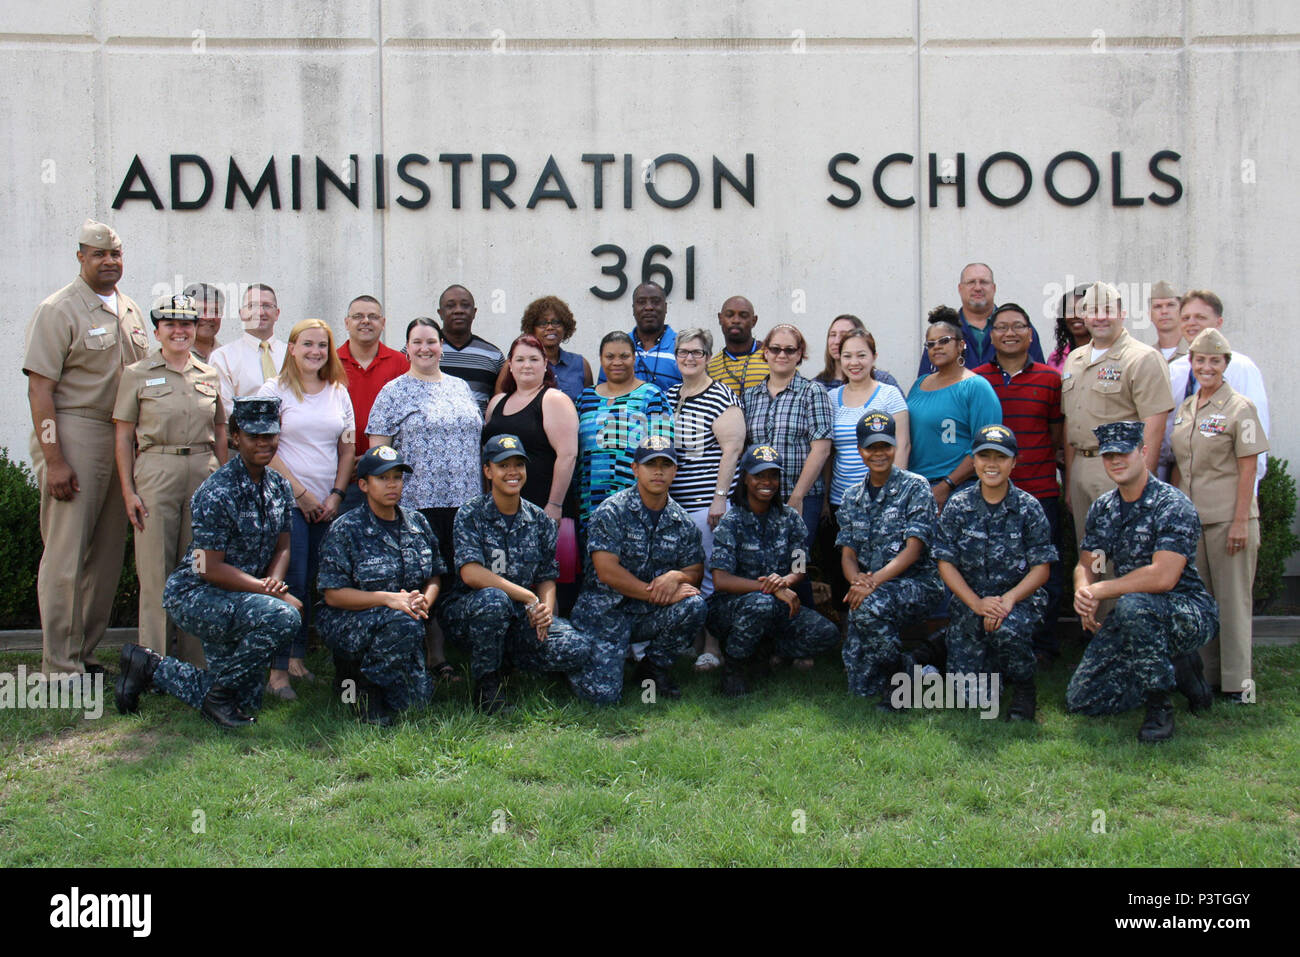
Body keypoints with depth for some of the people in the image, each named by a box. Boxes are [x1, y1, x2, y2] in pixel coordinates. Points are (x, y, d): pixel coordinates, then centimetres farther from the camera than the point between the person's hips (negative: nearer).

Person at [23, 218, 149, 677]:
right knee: (66, 556, -5)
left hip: (122, 442, 7)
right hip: (74, 436, -7)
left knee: (107, 555, 9)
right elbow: (39, 388, -11)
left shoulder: (130, 311, 15)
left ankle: (84, 653, 19)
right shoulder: (59, 310, -6)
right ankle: (59, 667, 2)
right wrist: (54, 461, -18)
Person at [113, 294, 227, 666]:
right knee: (156, 569, -2)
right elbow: (123, 437, 3)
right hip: (156, 473, -3)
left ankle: (196, 658, 13)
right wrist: (128, 490, -5)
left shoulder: (209, 375, 12)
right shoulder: (137, 374, 5)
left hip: (204, 473, 3)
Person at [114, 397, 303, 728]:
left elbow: (282, 547, 9)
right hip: (194, 595, -8)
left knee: (247, 700, 13)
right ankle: (218, 694, -12)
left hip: (234, 599, 9)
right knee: (284, 618, -33)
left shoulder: (279, 486, 3)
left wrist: (274, 580, -13)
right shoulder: (217, 493, -22)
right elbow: (210, 568, -22)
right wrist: (272, 592, -22)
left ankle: (151, 667, 29)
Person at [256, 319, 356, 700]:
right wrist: (300, 492, -9)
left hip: (327, 506, 4)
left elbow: (348, 448, 14)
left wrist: (336, 494, 3)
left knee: (313, 583, 5)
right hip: (288, 502, -4)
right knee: (291, 584, -8)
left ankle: (298, 658, 15)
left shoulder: (338, 392, 13)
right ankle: (278, 670, -2)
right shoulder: (274, 390, 0)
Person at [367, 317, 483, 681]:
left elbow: (478, 441, 21)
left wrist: (484, 492, 15)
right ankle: (434, 656, 4)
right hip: (416, 501, -4)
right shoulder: (393, 392, 3)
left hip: (464, 501, 4)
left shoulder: (461, 388, 17)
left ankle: (441, 653, 13)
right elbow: (376, 450, 0)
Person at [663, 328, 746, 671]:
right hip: (672, 501, 7)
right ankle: (689, 638, 20)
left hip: (706, 501, -7)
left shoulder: (721, 398, -7)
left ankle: (713, 645, 4)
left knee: (710, 573, -4)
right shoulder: (669, 396, 14)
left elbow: (732, 449, -11)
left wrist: (720, 498, -16)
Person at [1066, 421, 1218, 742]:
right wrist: (1084, 592, -16)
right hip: (1137, 618, 7)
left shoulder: (1172, 505, -18)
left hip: (1190, 612, -7)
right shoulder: (1102, 508, 6)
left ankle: (1160, 707, -20)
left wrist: (1100, 590, -21)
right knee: (1080, 699, 0)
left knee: (1132, 605, -40)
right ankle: (1178, 669, 16)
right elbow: (1086, 566, 8)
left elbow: (1163, 577, -30)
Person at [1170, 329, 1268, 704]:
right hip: (1190, 517, 6)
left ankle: (1235, 680, 9)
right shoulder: (1185, 409, 11)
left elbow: (1247, 469, -10)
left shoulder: (1240, 408, -7)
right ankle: (1204, 673, 21)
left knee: (1231, 598, 1)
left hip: (1227, 517, -6)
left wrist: (1240, 521, -15)